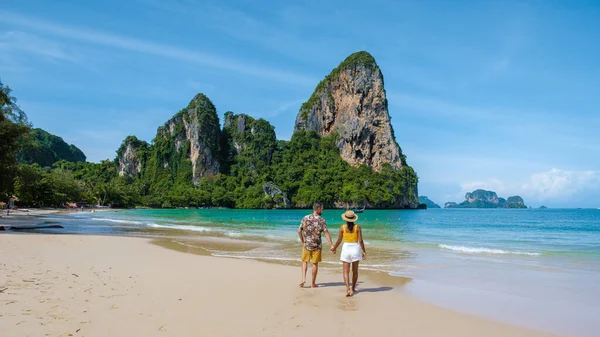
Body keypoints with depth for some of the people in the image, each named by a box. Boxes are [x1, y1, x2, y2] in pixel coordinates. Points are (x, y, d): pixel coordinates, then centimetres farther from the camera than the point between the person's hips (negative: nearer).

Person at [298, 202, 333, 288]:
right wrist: (332, 245, -13)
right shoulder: (321, 220, -7)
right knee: (315, 263, 8)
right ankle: (313, 283, 15)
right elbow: (326, 233, -13)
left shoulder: (305, 218, 3)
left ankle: (303, 278, 0)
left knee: (305, 261, 18)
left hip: (306, 245, 2)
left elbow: (299, 231, 5)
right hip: (316, 245, -2)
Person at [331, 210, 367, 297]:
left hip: (346, 248, -1)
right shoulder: (357, 227, -3)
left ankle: (348, 289, -16)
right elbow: (360, 241, -6)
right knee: (355, 271, 15)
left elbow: (339, 240, -2)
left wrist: (334, 248, 15)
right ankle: (353, 288, 27)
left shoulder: (342, 227, -4)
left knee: (346, 271, 1)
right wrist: (364, 251, 3)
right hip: (356, 248, 1)